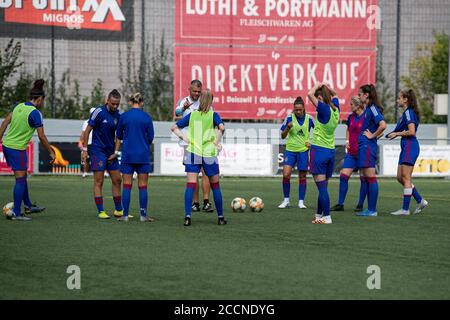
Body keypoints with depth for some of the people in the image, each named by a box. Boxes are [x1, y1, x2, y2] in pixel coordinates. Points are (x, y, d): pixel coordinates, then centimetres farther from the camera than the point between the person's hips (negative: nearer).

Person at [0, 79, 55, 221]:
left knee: (22, 177, 20)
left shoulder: (19, 106, 7)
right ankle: (17, 213, -2)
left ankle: (28, 206, 31)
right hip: (18, 149, -8)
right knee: (20, 179, -2)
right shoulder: (35, 113, -15)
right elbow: (41, 137, -15)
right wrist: (51, 152, -6)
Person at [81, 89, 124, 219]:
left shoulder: (118, 115, 4)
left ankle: (118, 210, 16)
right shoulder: (99, 112, -11)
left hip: (111, 152, 6)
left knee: (117, 180, 7)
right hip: (98, 151, -6)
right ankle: (100, 211, -3)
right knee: (99, 182, -5)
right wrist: (85, 150, -10)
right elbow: (87, 130, -7)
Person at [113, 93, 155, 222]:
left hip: (127, 155, 1)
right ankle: (143, 215, 5)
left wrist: (116, 152, 24)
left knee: (127, 185, 4)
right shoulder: (147, 117, -3)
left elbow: (119, 136, 11)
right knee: (143, 186, 4)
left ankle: (125, 215, 2)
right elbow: (151, 138, 1)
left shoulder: (124, 117, 0)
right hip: (143, 156, -1)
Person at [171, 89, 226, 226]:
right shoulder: (213, 115, -2)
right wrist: (217, 142, -10)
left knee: (190, 185, -4)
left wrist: (185, 138, 5)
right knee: (215, 186, 11)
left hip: (193, 153, 2)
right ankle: (220, 217, 17)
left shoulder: (192, 115, 8)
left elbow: (174, 127, 9)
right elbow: (221, 127, -22)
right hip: (209, 155, -2)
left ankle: (187, 216, -17)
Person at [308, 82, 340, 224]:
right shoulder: (335, 110, 7)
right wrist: (327, 87, 16)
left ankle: (327, 217, -10)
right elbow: (334, 95, 30)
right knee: (323, 186, 14)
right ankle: (319, 215, 23)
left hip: (319, 150, -8)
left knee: (322, 186, -7)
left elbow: (310, 94, -22)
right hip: (331, 151, 8)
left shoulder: (324, 109, -14)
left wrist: (318, 85, -6)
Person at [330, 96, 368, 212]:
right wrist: (347, 140, 11)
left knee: (363, 178, 1)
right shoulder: (351, 117, 9)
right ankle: (340, 204, 4)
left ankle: (360, 205, 9)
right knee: (344, 175, 0)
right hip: (351, 153, 7)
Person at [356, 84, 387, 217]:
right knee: (366, 178, 11)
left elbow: (383, 125, -26)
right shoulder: (367, 109, 16)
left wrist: (372, 136, -14)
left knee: (371, 177, -7)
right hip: (363, 146, 10)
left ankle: (372, 210, -6)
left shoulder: (372, 108, -13)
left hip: (368, 146, -10)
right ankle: (370, 209, 14)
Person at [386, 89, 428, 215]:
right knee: (400, 177, 11)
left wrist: (397, 133, -11)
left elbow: (412, 132, -22)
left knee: (406, 177, -6)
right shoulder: (406, 113, 17)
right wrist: (395, 134, 12)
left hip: (410, 147, -10)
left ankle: (405, 209, -3)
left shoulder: (408, 113, -13)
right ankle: (420, 201, 16)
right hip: (406, 147, 10)